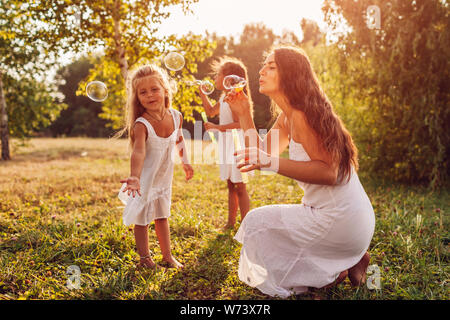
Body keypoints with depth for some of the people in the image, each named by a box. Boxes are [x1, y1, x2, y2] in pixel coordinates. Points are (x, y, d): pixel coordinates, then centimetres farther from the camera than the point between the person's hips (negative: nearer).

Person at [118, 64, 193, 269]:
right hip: (145, 179, -5)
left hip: (164, 177, 5)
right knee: (142, 218, 6)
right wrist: (135, 177, -57)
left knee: (162, 216, 19)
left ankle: (167, 255, 31)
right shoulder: (141, 125, -27)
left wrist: (185, 162, 16)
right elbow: (138, 152, -42)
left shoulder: (176, 116, -10)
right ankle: (144, 257, 26)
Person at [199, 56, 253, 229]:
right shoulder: (224, 98, 14)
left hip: (236, 145, -9)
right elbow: (211, 112, 29)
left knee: (239, 187, -5)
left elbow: (238, 123, -23)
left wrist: (216, 127, -22)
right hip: (227, 146, 10)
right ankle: (231, 222, 24)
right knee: (231, 185, 14)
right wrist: (202, 93, 22)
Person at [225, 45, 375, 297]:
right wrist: (244, 115, 4)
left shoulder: (302, 115, -20)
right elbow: (264, 153, 9)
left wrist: (272, 163, -35)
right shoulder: (287, 118, 10)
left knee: (257, 222, -5)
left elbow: (329, 172, -27)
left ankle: (331, 273, 4)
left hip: (339, 219, -10)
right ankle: (347, 260, 17)